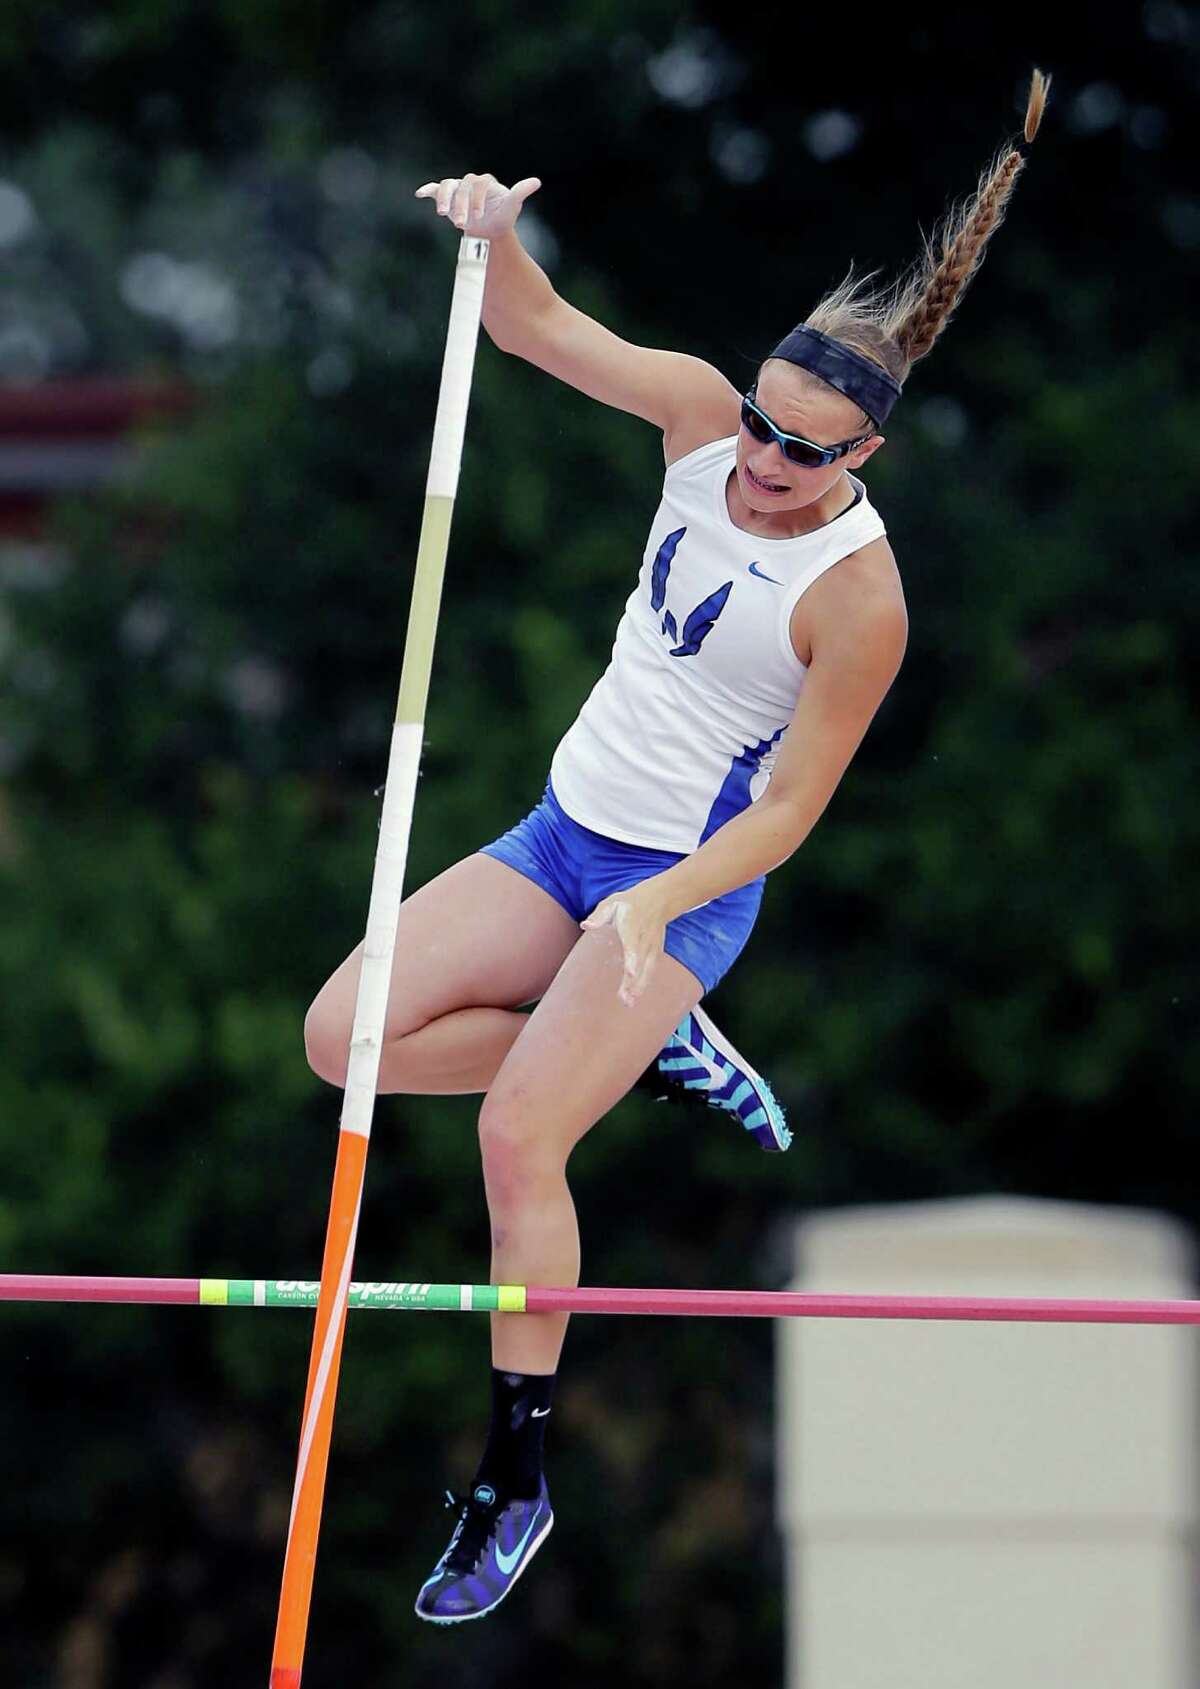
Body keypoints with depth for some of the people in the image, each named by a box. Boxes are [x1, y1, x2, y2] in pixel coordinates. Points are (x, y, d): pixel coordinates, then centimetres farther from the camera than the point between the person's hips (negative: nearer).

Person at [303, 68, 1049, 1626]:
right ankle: (663, 1045, 12)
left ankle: (516, 1483, -7)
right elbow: (534, 324, -6)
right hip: (566, 835, 7)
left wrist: (658, 909, -30)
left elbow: (788, 809, -17)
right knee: (345, 1038, -4)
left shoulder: (859, 599, -23)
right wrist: (497, 234, -28)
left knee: (517, 1135, -19)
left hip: (689, 882, -7)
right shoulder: (703, 412, -8)